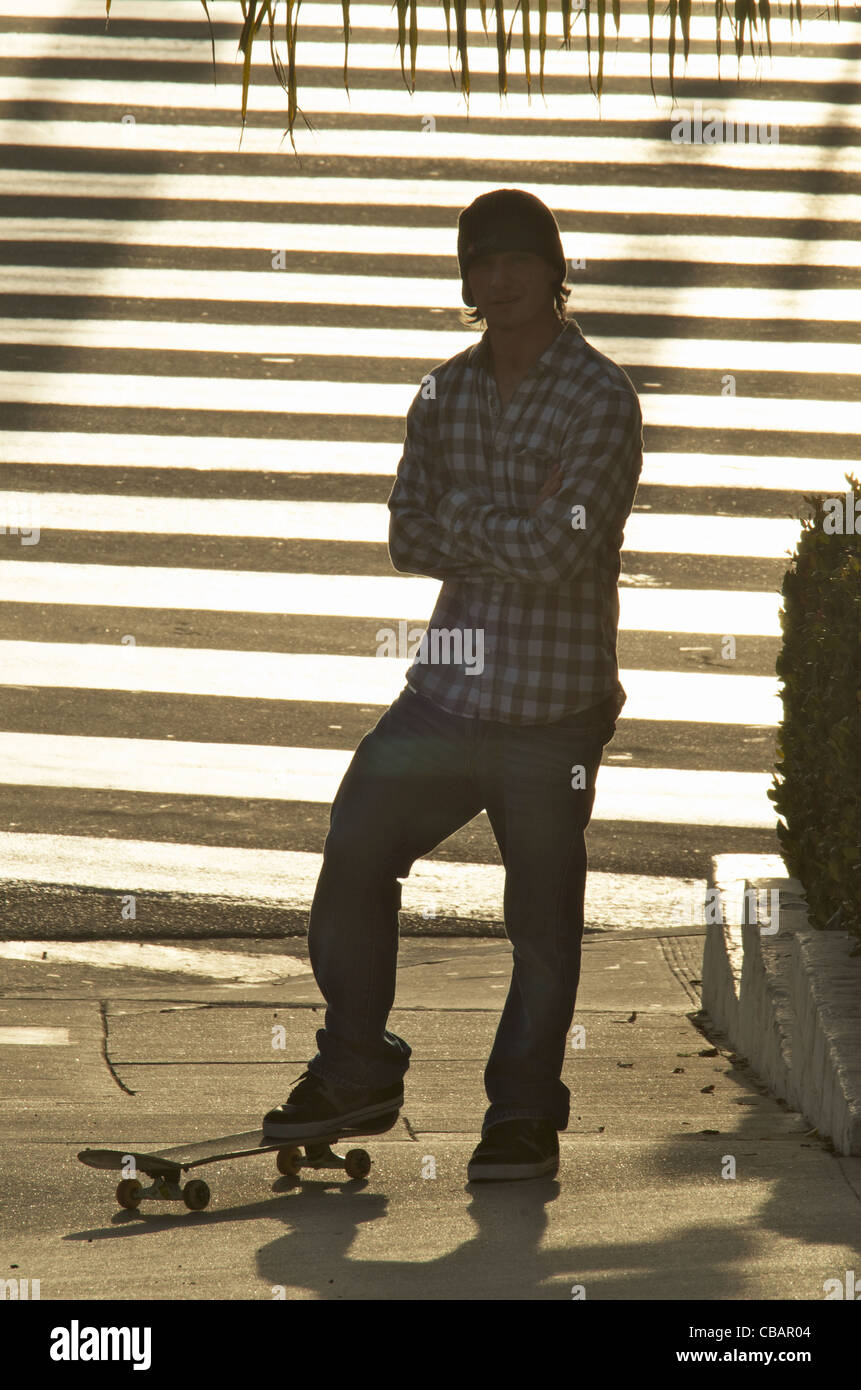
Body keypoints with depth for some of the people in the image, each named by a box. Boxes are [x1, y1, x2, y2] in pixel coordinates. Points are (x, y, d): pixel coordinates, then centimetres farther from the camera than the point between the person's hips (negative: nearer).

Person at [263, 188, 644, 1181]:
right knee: (353, 855, 5)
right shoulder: (447, 394, 11)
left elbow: (556, 551, -19)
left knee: (542, 920, 1)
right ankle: (357, 1075, 20)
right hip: (449, 689, 6)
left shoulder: (600, 399, -8)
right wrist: (514, 529, -11)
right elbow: (409, 540, 2)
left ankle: (524, 1114, 13)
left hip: (553, 706, -6)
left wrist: (464, 518, -6)